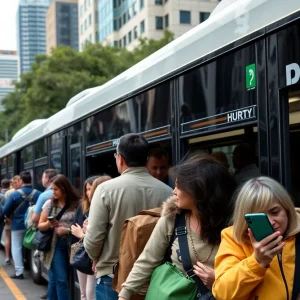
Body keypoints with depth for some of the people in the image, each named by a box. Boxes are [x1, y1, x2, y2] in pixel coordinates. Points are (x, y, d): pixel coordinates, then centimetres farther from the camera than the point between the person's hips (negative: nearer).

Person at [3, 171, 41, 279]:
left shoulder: (15, 194, -15)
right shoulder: (38, 194, -10)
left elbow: (6, 210, -9)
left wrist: (10, 217, 11)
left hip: (18, 225, -3)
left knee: (16, 248, 7)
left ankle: (19, 272, 2)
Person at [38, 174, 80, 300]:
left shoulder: (77, 204, -3)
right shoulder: (49, 203, 1)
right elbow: (40, 225, 5)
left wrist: (68, 230, -14)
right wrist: (49, 224, -16)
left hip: (71, 246, 0)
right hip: (55, 246, 0)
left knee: (54, 279, 8)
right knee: (61, 280, -3)